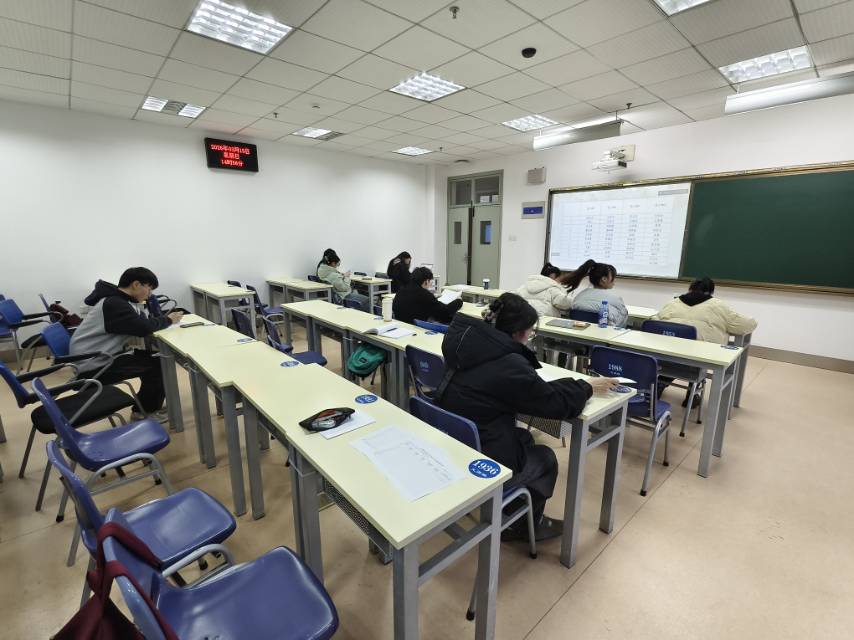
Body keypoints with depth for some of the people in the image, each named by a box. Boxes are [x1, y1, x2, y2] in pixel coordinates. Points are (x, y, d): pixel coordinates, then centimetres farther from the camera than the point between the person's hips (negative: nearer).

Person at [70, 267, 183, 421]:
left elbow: (144, 320, 9)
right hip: (92, 367, -10)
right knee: (158, 365, -10)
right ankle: (144, 411, 9)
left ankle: (150, 405, 21)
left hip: (99, 357, 10)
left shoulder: (118, 300, 10)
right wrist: (168, 320, -14)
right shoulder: (114, 303, -22)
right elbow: (144, 328, -30)